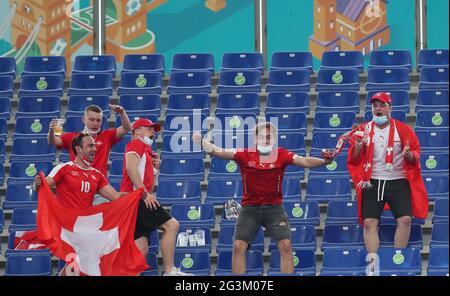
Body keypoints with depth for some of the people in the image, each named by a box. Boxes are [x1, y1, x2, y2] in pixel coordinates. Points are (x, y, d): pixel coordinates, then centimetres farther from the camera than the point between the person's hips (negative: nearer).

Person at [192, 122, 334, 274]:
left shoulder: (281, 155, -6)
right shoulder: (245, 155, -8)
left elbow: (305, 161, -17)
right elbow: (217, 152, -15)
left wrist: (324, 161, -35)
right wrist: (201, 141, -32)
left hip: (274, 207, 0)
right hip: (250, 208, 0)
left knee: (286, 245, -12)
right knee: (238, 246, -9)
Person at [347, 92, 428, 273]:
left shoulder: (403, 129, 2)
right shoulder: (363, 129, 6)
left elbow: (416, 155, 3)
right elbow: (353, 160, 4)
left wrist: (409, 155, -20)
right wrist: (358, 145, -16)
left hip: (398, 181, -1)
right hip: (372, 182, 1)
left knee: (405, 219, -13)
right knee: (369, 222, -7)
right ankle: (373, 261, -4)